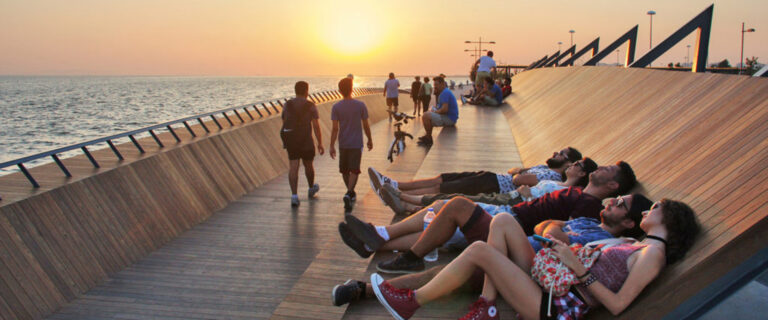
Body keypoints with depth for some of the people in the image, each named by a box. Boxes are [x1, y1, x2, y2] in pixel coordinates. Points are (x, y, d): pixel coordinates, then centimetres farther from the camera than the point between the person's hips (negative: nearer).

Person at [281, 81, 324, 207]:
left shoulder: (287, 105, 4)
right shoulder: (310, 106, -6)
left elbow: (284, 123, 11)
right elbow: (316, 126, -12)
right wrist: (320, 143, -8)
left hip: (290, 140, 2)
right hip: (306, 141, -2)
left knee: (293, 167, 0)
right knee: (308, 165, 17)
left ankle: (294, 195, -12)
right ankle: (311, 189, 38)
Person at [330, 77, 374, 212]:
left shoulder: (336, 107, -6)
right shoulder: (360, 105, -6)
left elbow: (335, 129, -9)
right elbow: (366, 125, 0)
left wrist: (332, 146, -5)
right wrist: (369, 140, 13)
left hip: (343, 144, 1)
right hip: (356, 144, -1)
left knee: (344, 170, 17)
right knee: (354, 170, 0)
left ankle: (351, 193, 31)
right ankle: (348, 194, -19)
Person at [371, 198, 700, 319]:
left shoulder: (653, 251, -3)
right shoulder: (637, 246, 24)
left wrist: (578, 267, -15)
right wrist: (570, 249, 10)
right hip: (550, 287, 9)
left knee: (480, 249, -19)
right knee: (502, 221, -2)